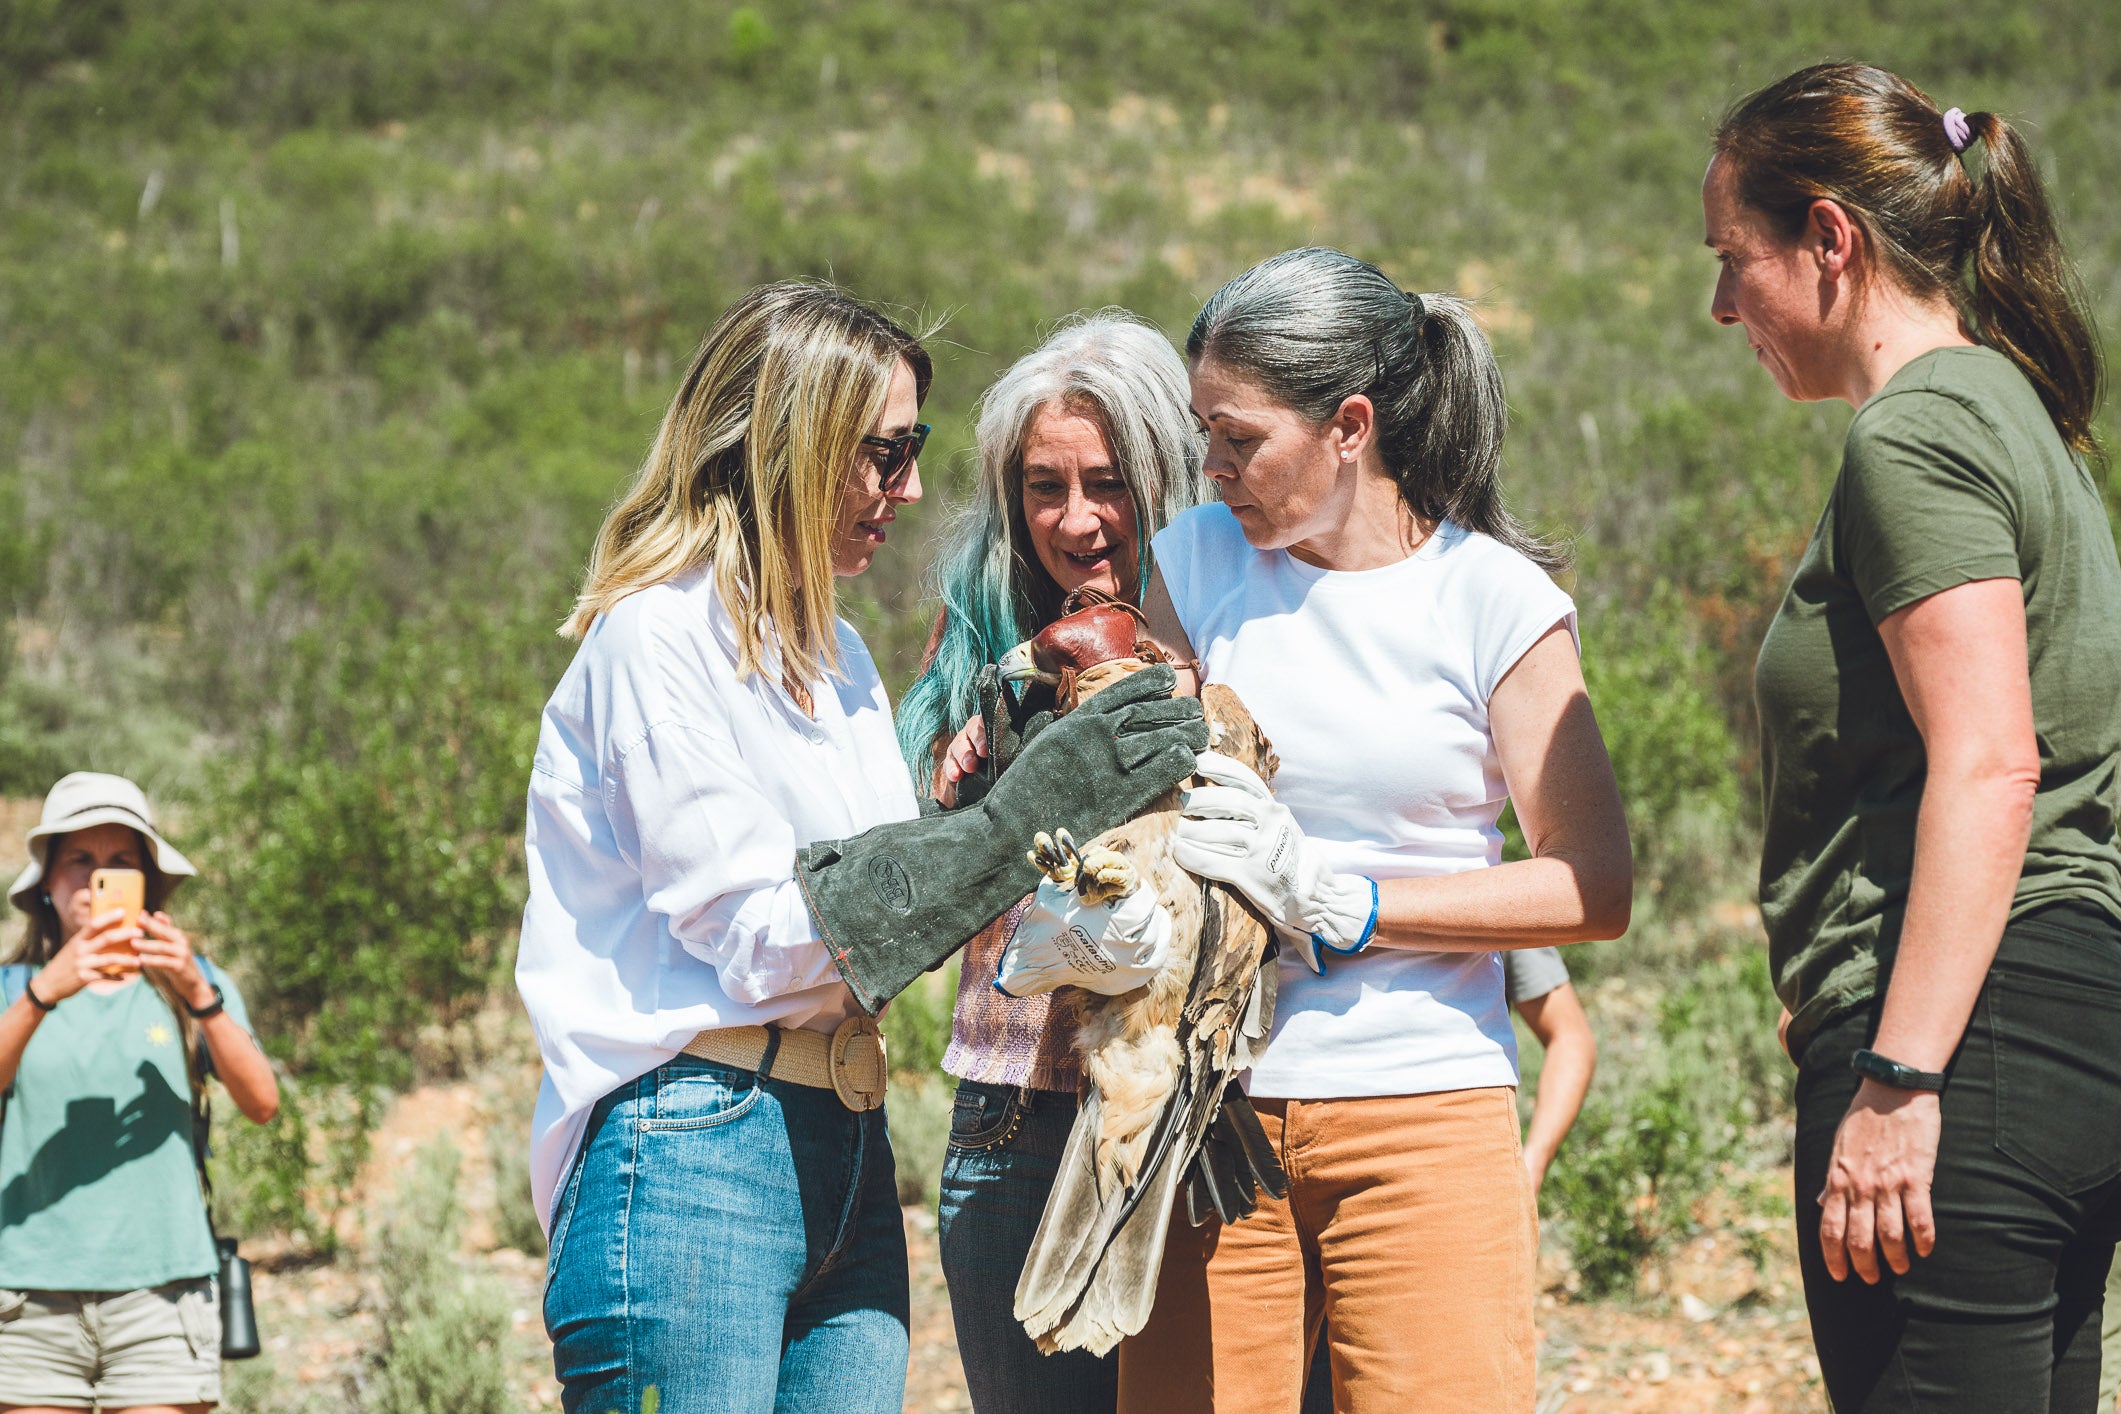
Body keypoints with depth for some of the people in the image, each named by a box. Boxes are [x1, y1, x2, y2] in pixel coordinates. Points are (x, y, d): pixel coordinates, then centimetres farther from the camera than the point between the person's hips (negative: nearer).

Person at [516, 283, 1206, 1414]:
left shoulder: (835, 650, 19)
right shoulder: (657, 636, -8)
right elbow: (761, 940, -14)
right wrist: (1015, 822, -16)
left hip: (846, 1152, 8)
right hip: (688, 1160, -8)